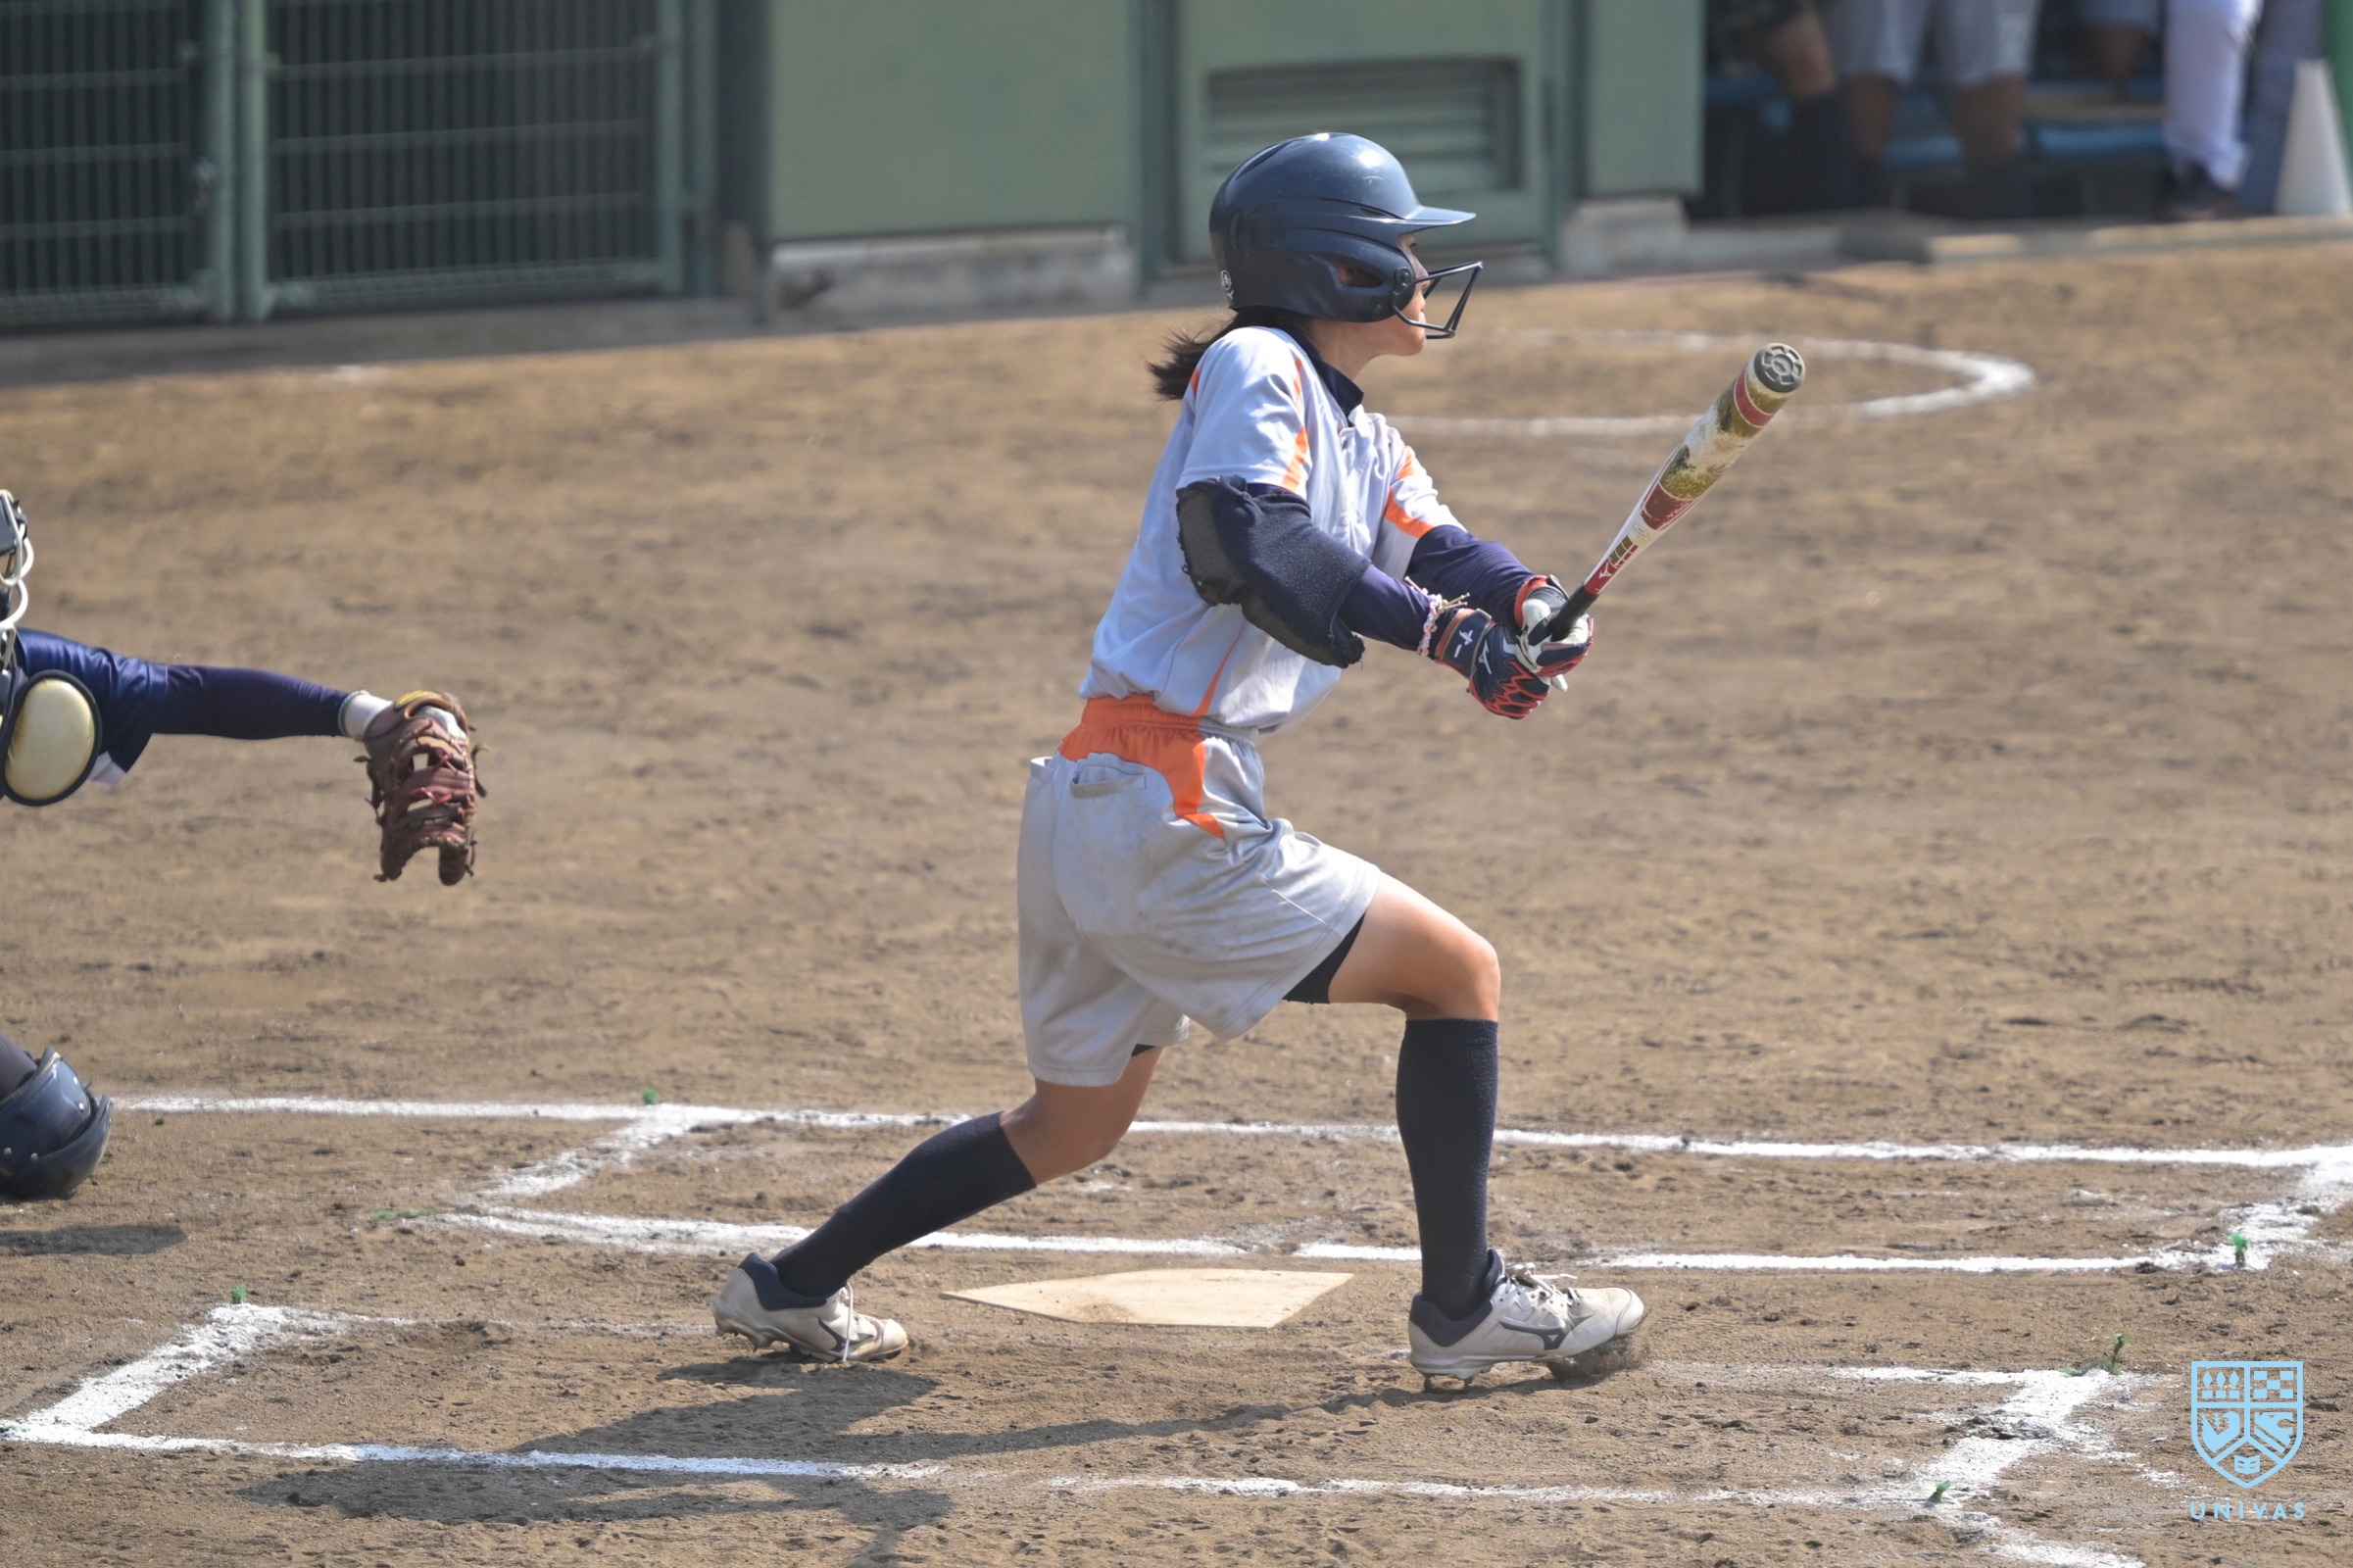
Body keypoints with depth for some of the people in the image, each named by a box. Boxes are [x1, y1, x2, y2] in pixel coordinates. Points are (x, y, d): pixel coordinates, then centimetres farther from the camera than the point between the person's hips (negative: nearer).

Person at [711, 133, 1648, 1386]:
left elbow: (1440, 553, 6)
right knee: (1458, 972, -2)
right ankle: (1463, 1308, 6)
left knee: (1074, 1126, 23)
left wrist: (1526, 606, -17)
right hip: (1163, 814, -10)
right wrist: (1441, 625, -32)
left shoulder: (1363, 441, 19)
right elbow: (1247, 543, -26)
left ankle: (793, 1289, 28)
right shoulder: (1257, 369, -9)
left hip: (1094, 812, 10)